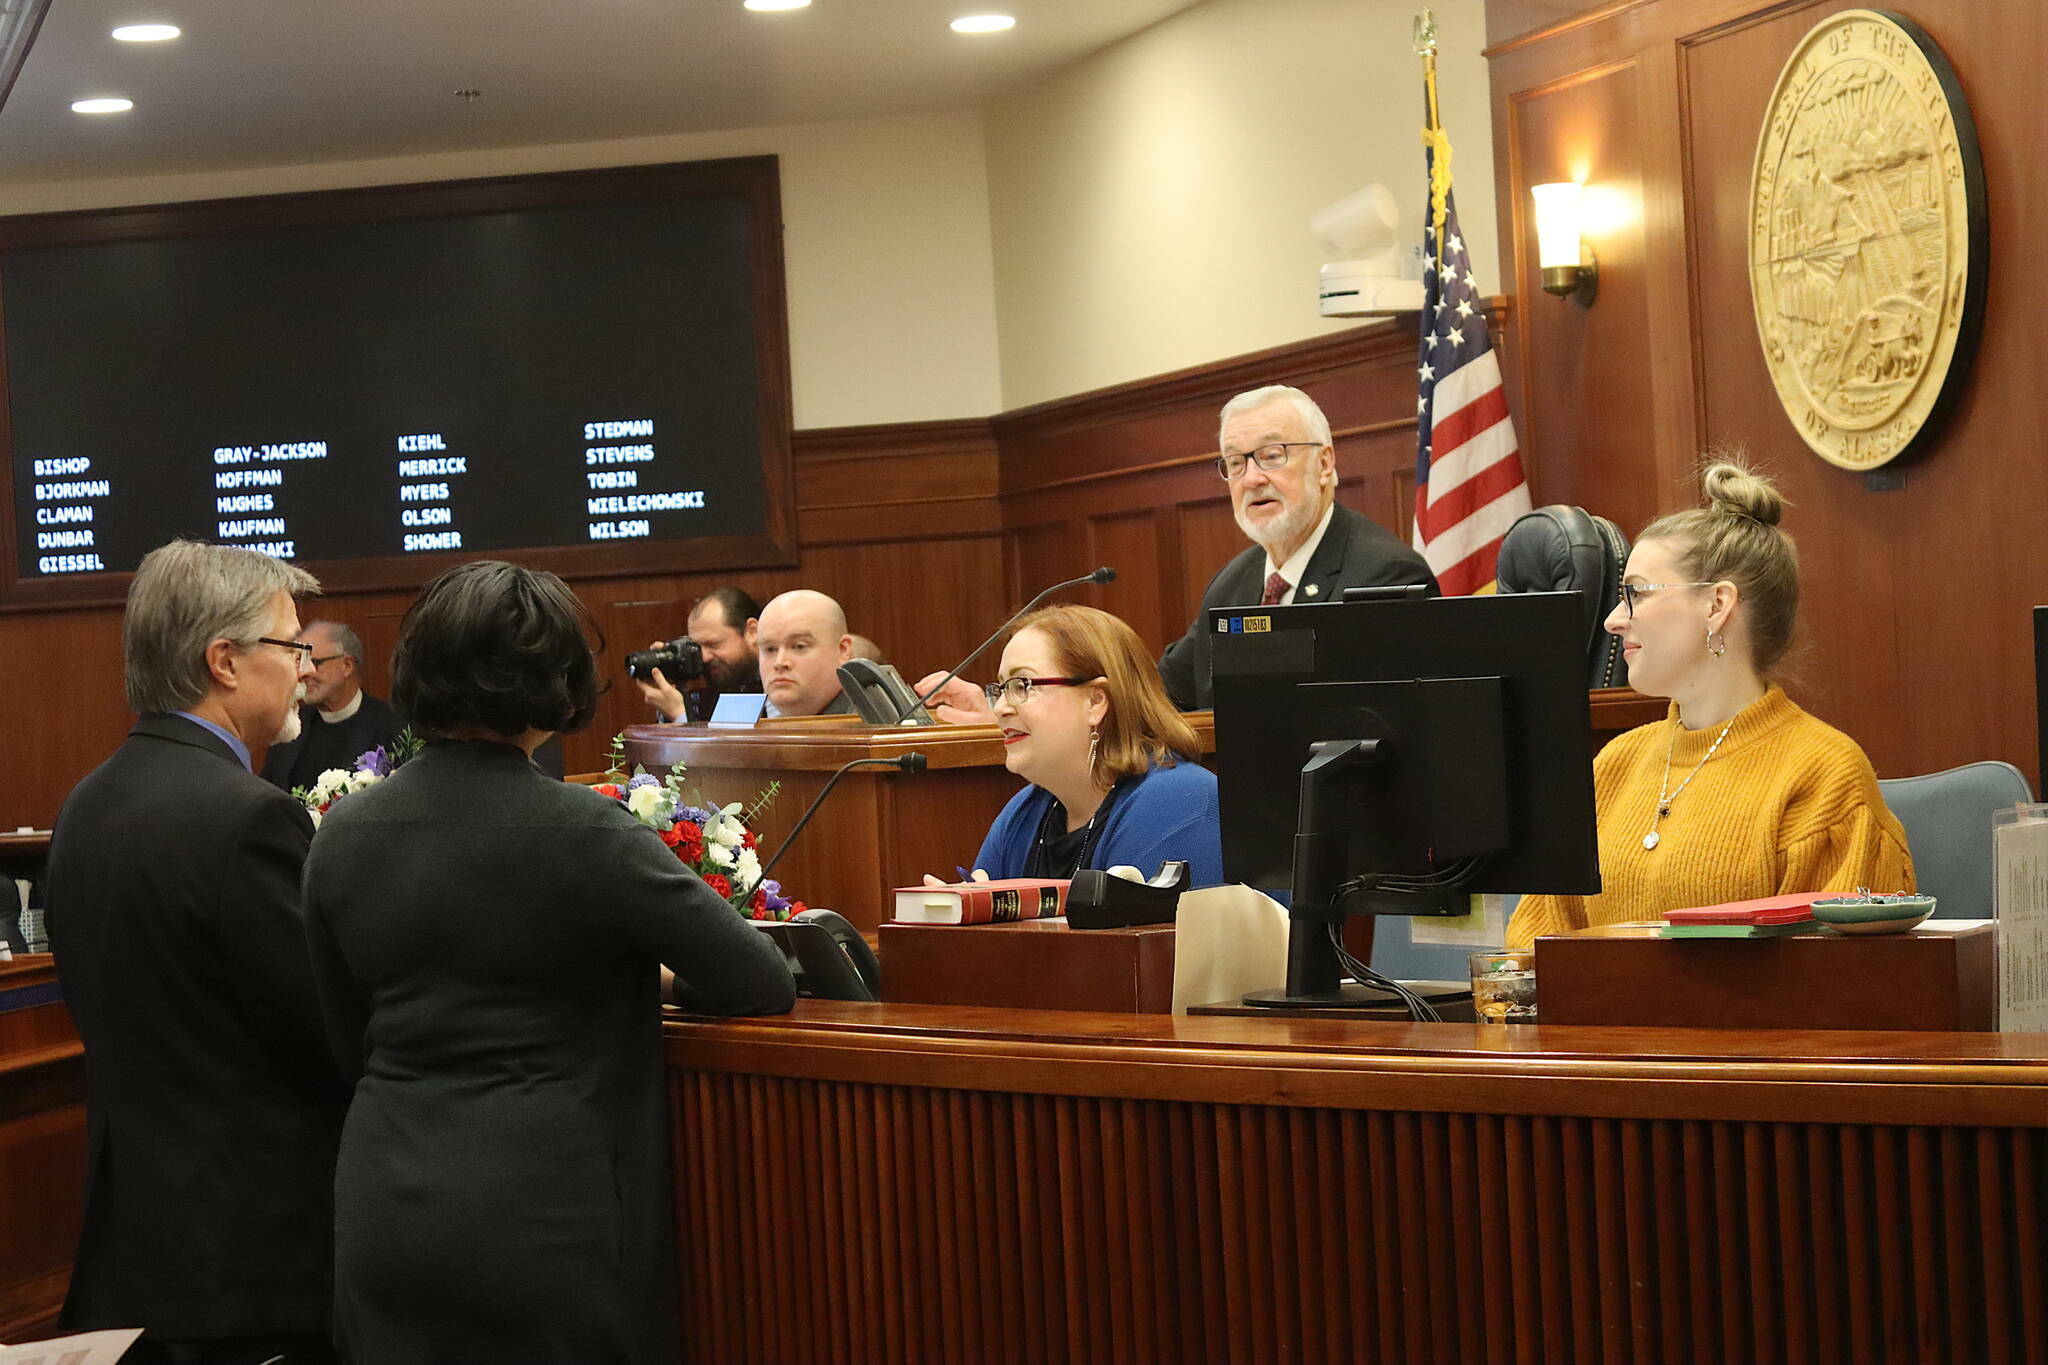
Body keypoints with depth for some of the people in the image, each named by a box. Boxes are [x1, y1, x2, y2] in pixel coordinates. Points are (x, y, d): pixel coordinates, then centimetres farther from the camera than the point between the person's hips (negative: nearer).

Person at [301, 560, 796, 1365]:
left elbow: (349, 1044, 11)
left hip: (384, 1212, 5)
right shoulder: (581, 831, -14)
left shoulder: (341, 835, 1)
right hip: (545, 1222, -4)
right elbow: (763, 983, -6)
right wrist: (661, 977, 13)